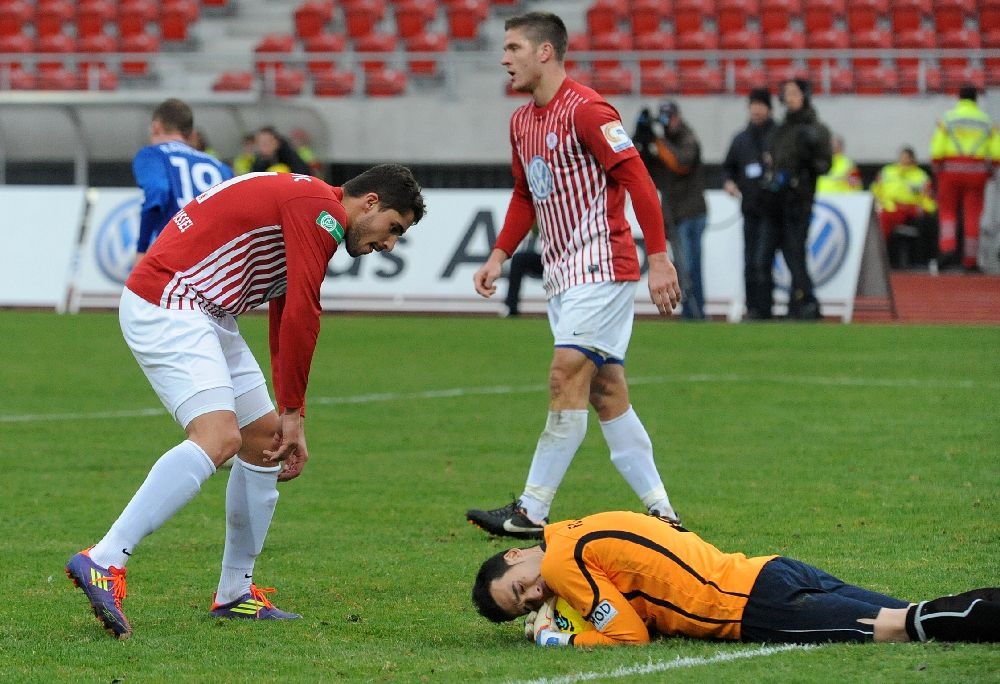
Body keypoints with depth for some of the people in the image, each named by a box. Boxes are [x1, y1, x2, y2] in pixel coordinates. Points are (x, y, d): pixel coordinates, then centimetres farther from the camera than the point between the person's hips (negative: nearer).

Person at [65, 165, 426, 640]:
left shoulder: (302, 207, 22)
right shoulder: (321, 209, -11)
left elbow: (286, 324, 29)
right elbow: (301, 316, -16)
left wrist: (290, 423, 27)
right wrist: (293, 412, -8)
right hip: (166, 302, -11)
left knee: (265, 438, 13)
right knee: (218, 438, -25)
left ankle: (235, 594, 20)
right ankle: (103, 563, -31)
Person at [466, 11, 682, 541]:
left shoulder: (585, 110, -14)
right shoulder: (521, 122, 14)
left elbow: (638, 181, -17)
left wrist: (658, 258, -22)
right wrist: (500, 255, 15)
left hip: (600, 266, -9)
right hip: (562, 273, 9)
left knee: (567, 376, -13)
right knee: (606, 392, 6)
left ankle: (531, 512, -15)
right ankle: (659, 512, 9)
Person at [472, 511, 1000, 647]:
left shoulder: (562, 560, -4)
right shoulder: (585, 531, 24)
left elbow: (630, 635, -7)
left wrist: (560, 641, 6)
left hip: (757, 608, -8)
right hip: (774, 571, 8)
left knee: (896, 628, -18)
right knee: (912, 619, -1)